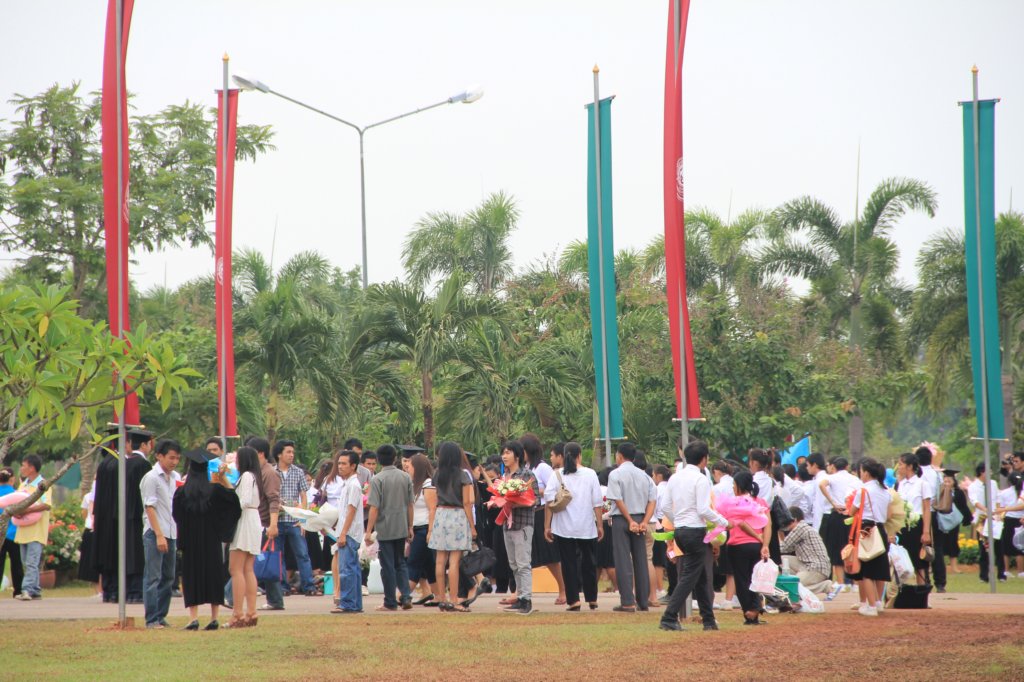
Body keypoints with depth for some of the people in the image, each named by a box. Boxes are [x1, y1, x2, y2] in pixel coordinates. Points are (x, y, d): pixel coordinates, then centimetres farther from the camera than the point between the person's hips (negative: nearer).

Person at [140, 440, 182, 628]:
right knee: (153, 577, -7)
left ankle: (161, 616, 16)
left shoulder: (173, 478, 15)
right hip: (154, 534, -8)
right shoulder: (151, 478, -8)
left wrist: (177, 535, 16)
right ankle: (152, 619, -6)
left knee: (168, 577, 9)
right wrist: (159, 535, -18)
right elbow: (150, 507, -13)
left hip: (171, 534, 8)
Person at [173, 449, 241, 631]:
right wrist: (224, 478, 11)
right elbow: (234, 498, 10)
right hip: (212, 541, 1)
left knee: (191, 576, 3)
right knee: (213, 574, 9)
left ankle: (193, 617, -7)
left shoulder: (182, 492, -6)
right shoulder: (215, 490, -5)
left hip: (190, 543, -1)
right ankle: (214, 617, 6)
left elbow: (176, 515, 5)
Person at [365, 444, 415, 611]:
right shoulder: (405, 477, 3)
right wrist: (410, 527, 15)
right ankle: (406, 596, 2)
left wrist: (369, 530, -11)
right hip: (401, 528, 4)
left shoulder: (377, 480, -12)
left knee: (388, 566, 2)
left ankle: (390, 603, 6)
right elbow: (410, 504, 7)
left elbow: (374, 507, -15)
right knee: (400, 563, 16)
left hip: (384, 528, -4)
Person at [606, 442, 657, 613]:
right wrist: (644, 522, -5)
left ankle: (627, 602, -10)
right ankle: (643, 601, 11)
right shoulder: (644, 476, 9)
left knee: (623, 561, -4)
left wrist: (630, 521, -11)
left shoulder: (615, 474, -6)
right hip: (640, 518, 5)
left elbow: (618, 500, -14)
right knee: (641, 560, 9)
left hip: (621, 520, -5)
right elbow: (652, 501, 0)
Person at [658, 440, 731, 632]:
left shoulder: (675, 478, 10)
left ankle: (708, 620, 19)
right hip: (696, 530, -8)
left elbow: (666, 508, 12)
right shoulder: (701, 479, -13)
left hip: (680, 530, 8)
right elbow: (704, 510, -18)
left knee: (702, 577, 16)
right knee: (689, 577, -6)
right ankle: (669, 619, -12)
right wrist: (724, 522, -7)